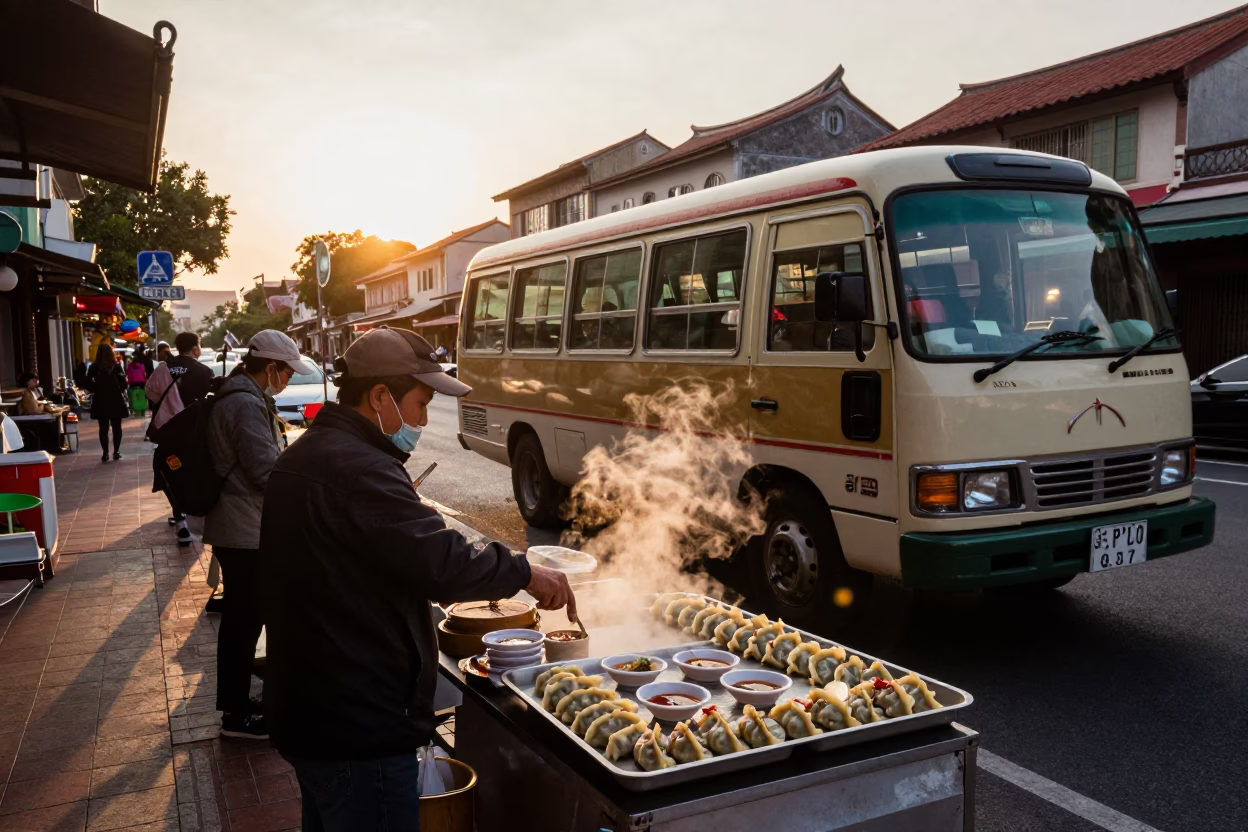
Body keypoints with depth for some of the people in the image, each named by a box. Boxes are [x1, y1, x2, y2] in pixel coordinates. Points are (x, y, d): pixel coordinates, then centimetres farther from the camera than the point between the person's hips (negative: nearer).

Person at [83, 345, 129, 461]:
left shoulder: (94, 367, -3)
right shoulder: (116, 366, -7)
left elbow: (88, 383, -7)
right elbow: (123, 382, -11)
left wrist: (96, 390, 8)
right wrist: (119, 390, 6)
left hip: (100, 401, 1)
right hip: (116, 400, -1)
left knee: (103, 428, 6)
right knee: (116, 427, 8)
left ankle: (105, 453, 6)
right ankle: (116, 452, 9)